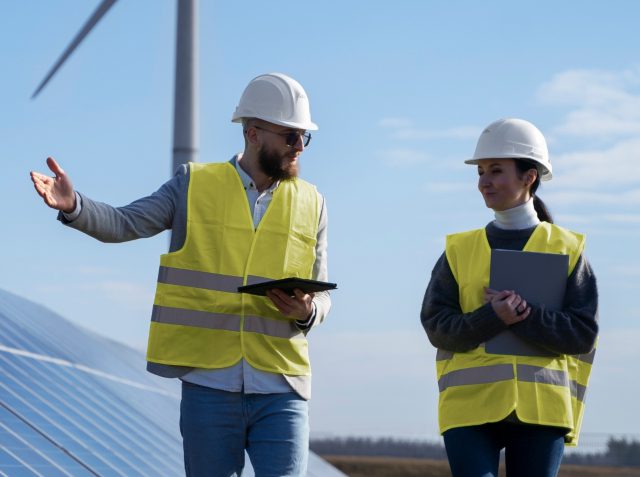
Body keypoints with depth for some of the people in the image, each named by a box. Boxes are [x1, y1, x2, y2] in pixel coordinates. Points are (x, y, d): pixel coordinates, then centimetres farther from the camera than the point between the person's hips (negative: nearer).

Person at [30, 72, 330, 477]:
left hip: (281, 391, 1)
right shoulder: (195, 185, 5)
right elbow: (125, 224, -4)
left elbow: (322, 296, 12)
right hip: (209, 387, -1)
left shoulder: (311, 204, 10)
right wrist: (73, 204, -24)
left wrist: (306, 312, -11)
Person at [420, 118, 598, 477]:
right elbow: (437, 326, 1)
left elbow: (584, 333, -1)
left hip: (542, 407, 0)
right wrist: (492, 317, -16)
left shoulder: (567, 249, 6)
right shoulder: (460, 250, 9)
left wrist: (523, 314, -15)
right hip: (471, 405, 0)